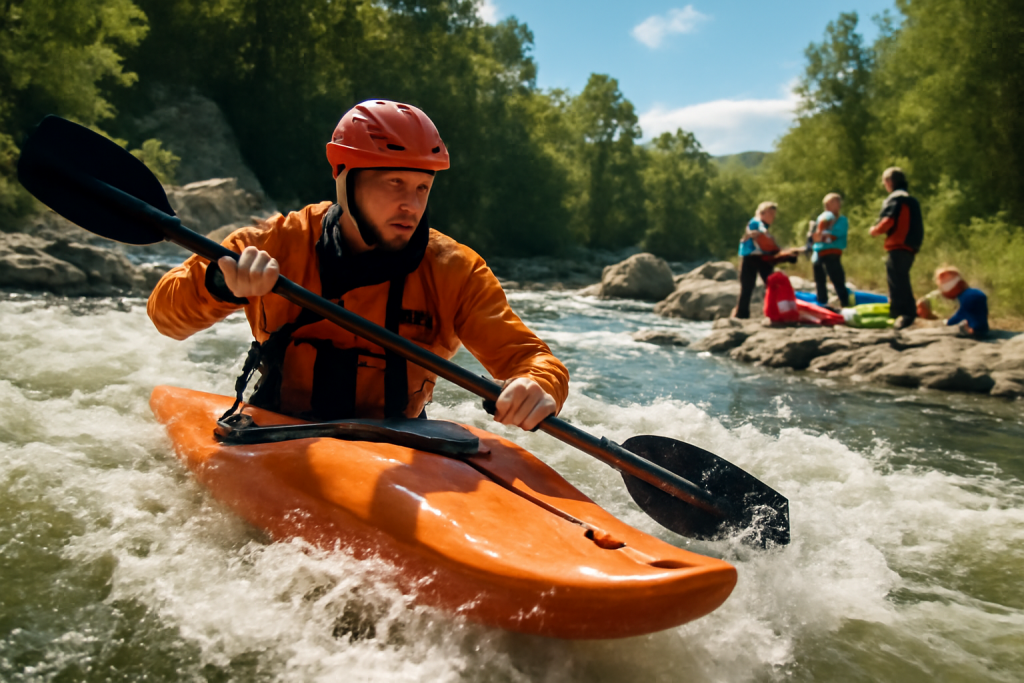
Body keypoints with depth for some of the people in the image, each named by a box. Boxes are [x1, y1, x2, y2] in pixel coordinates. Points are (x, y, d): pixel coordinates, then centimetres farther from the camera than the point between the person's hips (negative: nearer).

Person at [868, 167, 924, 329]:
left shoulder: (895, 198, -7)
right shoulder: (912, 200, 22)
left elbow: (887, 221, -19)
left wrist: (876, 230, 1)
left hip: (898, 246, -10)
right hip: (911, 247, 10)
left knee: (897, 280, -12)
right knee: (897, 280, 17)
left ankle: (907, 313, -19)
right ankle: (897, 312, 23)